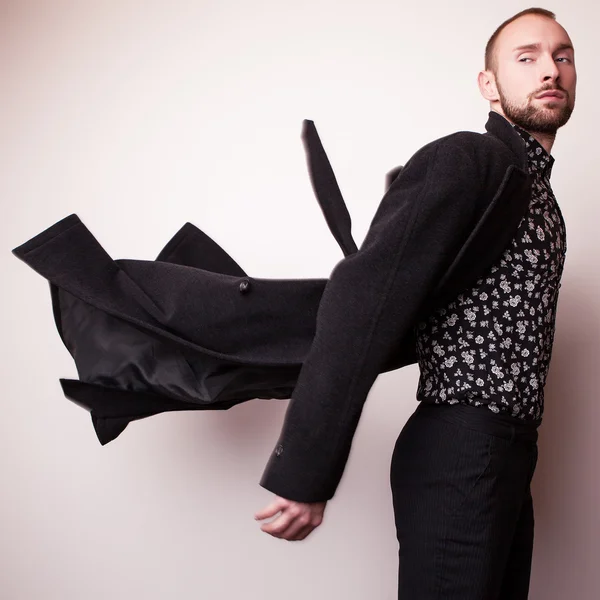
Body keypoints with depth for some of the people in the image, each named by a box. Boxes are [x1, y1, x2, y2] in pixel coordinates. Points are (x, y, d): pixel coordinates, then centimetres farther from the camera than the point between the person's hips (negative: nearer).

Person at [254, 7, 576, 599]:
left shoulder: (543, 198, 18)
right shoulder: (462, 160, -12)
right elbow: (362, 304, -23)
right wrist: (303, 473, -28)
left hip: (510, 456, 9)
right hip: (458, 453, -9)